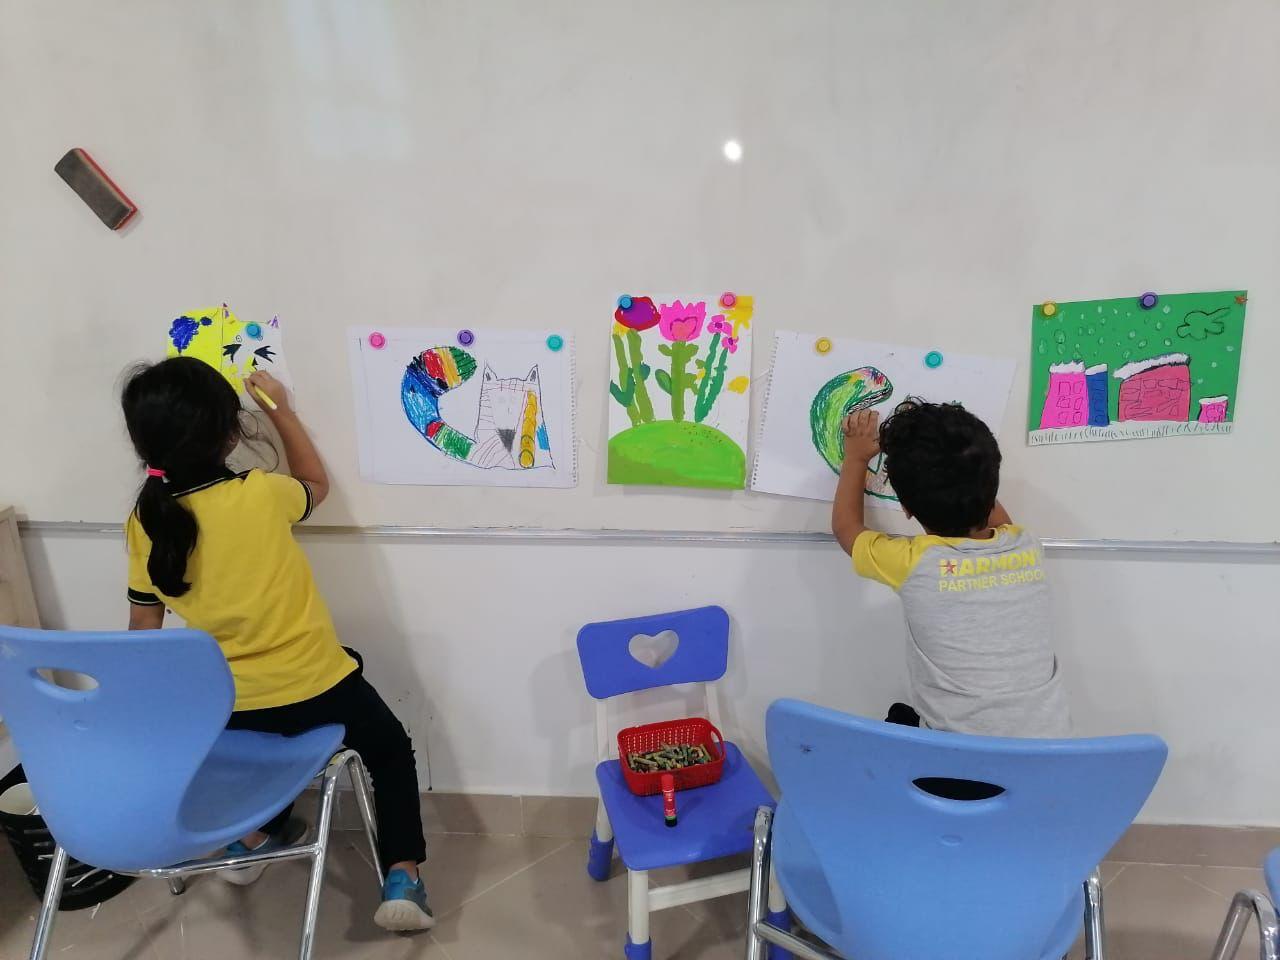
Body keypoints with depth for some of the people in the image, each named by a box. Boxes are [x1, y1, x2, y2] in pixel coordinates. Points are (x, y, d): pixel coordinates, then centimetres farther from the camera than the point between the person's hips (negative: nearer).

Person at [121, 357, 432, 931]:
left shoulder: (144, 524, -8)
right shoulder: (259, 495, -19)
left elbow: (144, 630, 2)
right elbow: (316, 485, 6)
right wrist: (280, 409, 14)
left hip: (228, 707, 4)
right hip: (317, 690, -4)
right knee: (391, 752, 21)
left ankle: (250, 834, 44)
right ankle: (402, 878, 7)